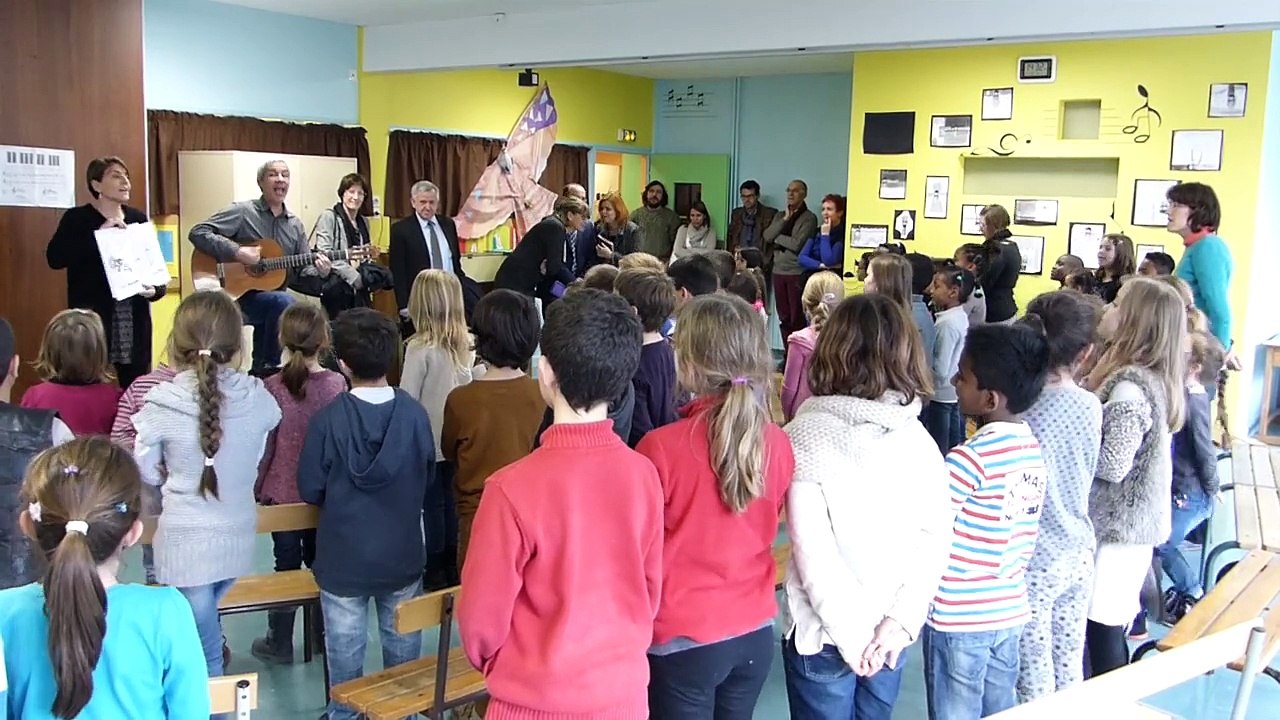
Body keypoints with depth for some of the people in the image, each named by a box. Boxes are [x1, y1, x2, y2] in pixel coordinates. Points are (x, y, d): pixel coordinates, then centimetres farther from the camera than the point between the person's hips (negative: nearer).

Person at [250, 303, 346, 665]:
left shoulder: (273, 388, -14)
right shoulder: (337, 384, -9)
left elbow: (264, 446, -8)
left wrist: (256, 490, 4)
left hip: (283, 491, -2)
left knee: (286, 563, 9)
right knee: (320, 560, 16)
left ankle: (280, 642, 20)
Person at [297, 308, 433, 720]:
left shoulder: (328, 421, -19)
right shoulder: (415, 414, -13)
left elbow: (310, 491, -9)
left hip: (343, 561, -2)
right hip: (402, 558, 2)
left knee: (345, 650, 15)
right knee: (403, 646, 18)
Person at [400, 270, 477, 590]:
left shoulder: (420, 348, -18)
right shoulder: (466, 343, -4)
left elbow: (407, 399, -14)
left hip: (428, 441, -5)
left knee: (433, 506, 6)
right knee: (452, 503, 16)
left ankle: (435, 572, 16)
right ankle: (453, 567, 27)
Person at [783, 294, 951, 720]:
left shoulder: (808, 434, -15)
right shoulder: (918, 438, -2)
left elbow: (812, 551, -18)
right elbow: (935, 539, -4)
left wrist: (850, 634, -11)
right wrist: (900, 620, -6)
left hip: (824, 634, -4)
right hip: (888, 630, 4)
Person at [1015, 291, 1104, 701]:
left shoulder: (1023, 408, -19)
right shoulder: (1091, 405, -4)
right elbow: (1085, 474, 9)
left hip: (1035, 561, -6)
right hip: (1078, 554, 6)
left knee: (1035, 679, 5)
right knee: (1070, 666, 18)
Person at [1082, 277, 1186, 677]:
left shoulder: (1129, 385, -22)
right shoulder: (1157, 379, 7)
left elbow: (1113, 464, -25)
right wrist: (1097, 379, 2)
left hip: (1117, 524, -9)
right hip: (1137, 519, 9)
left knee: (1101, 627, 1)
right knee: (1111, 624, 19)